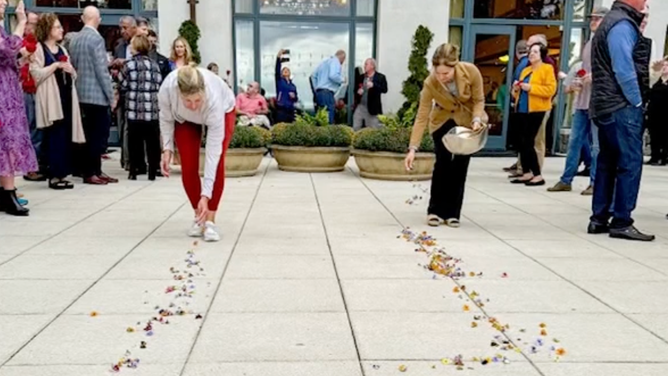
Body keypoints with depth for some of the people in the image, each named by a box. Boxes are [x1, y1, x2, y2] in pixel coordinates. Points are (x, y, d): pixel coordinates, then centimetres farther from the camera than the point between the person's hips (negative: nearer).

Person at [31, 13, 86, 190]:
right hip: (51, 98, -7)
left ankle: (63, 174, 11)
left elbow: (73, 75, 22)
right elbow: (36, 74, -13)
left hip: (66, 96, 7)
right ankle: (54, 175, 0)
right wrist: (55, 65, -12)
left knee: (66, 136, 5)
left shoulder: (62, 49, 19)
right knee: (54, 136, -6)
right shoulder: (39, 48, -4)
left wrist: (69, 69, 1)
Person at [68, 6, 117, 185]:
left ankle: (95, 170, 18)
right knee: (97, 134, -2)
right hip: (97, 94, -8)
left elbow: (74, 66, 14)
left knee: (91, 134, 13)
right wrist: (111, 96, -11)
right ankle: (90, 173, 2)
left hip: (82, 93, 8)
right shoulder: (96, 39, -13)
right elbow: (101, 70, -16)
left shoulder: (75, 39, 11)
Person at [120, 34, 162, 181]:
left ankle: (134, 171, 8)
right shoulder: (154, 65, 8)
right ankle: (153, 171, 8)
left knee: (134, 141, 5)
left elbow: (123, 86, 1)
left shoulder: (129, 64, -1)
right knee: (152, 141, 6)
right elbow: (159, 86, 6)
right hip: (152, 109, 2)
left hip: (134, 109, -2)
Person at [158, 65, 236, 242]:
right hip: (183, 117, 3)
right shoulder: (167, 89, -38)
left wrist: (205, 195, -41)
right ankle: (199, 217, 8)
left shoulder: (214, 99, -44)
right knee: (188, 167, -9)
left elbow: (213, 151, -40)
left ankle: (210, 221, -9)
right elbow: (166, 118, -11)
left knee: (217, 164, -19)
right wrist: (167, 148, -19)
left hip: (223, 110, -2)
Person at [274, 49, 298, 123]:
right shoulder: (279, 81, 8)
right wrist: (279, 57, -18)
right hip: (281, 108, -4)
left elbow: (296, 99, 19)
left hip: (290, 109, 5)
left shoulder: (293, 85, 19)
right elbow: (277, 70, -9)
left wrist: (294, 96, -5)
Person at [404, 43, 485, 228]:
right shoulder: (430, 83, -30)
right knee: (443, 163, -10)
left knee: (460, 165, -4)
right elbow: (421, 117, -28)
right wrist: (413, 148, -34)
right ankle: (435, 211, 2)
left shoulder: (471, 72, -30)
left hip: (468, 120, 0)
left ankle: (452, 212, 5)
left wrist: (477, 119, -32)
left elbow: (479, 100, -13)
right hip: (443, 120, 0)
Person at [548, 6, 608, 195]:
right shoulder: (588, 44, 20)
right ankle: (566, 180, 12)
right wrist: (575, 84, 9)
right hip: (582, 100, 7)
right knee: (575, 141, 7)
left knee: (597, 145, -2)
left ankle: (595, 183, 5)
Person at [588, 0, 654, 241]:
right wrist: (637, 102, -11)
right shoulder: (622, 24, -11)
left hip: (607, 106, 10)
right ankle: (621, 222, -4)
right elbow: (624, 69, -18)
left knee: (608, 162, 10)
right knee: (630, 163, -7)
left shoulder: (613, 21, 20)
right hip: (622, 106, -10)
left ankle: (599, 219, 13)